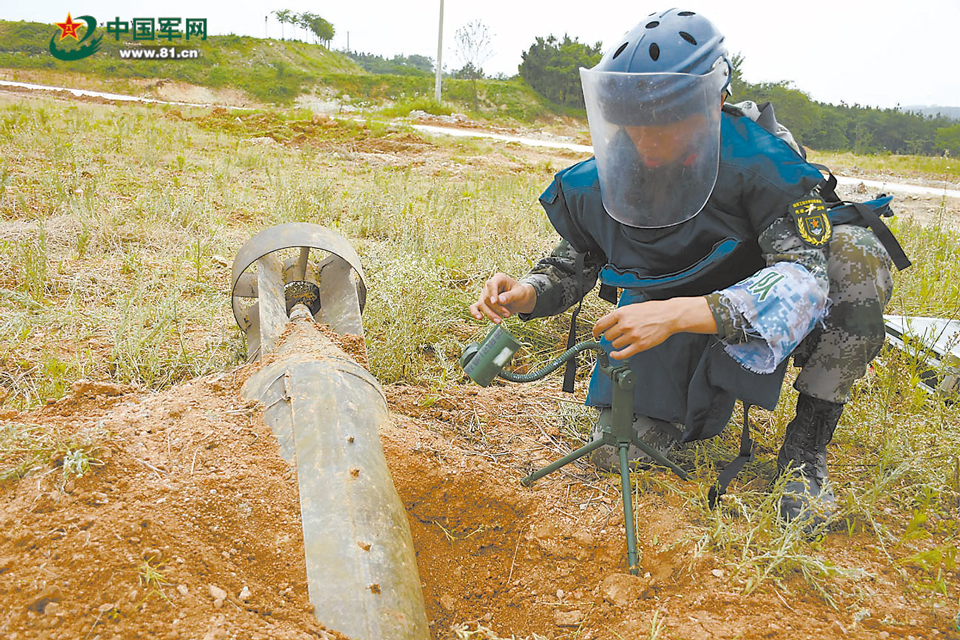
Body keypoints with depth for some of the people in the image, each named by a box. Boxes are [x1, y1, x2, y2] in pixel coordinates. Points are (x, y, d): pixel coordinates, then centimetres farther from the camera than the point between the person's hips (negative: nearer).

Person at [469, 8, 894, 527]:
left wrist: (680, 313, -52)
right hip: (668, 335, 2)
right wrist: (528, 294, -25)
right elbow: (570, 269, -1)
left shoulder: (760, 163, -28)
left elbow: (803, 279, -38)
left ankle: (805, 448, -18)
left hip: (758, 326, -1)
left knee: (857, 254, -30)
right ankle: (702, 407, 18)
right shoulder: (600, 184, -16)